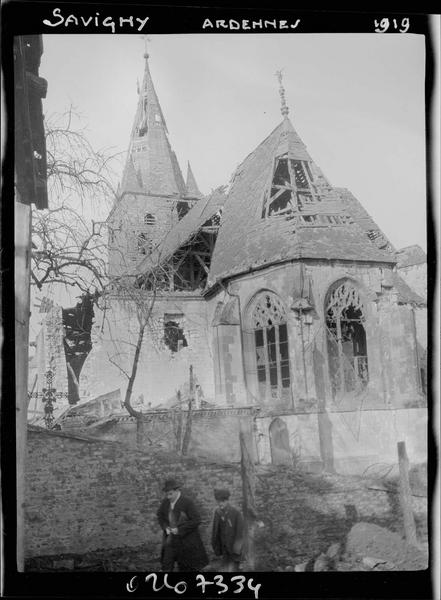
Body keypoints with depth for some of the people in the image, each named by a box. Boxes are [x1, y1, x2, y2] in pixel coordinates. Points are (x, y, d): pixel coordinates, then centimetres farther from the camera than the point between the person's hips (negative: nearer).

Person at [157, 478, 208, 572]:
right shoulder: (165, 502, -4)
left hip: (186, 539, -4)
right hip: (170, 538, 4)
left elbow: (196, 520, -19)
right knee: (166, 565, -1)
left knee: (185, 567, 8)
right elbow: (160, 515, 14)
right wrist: (166, 527, -4)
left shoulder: (188, 502, -19)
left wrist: (179, 530, -21)